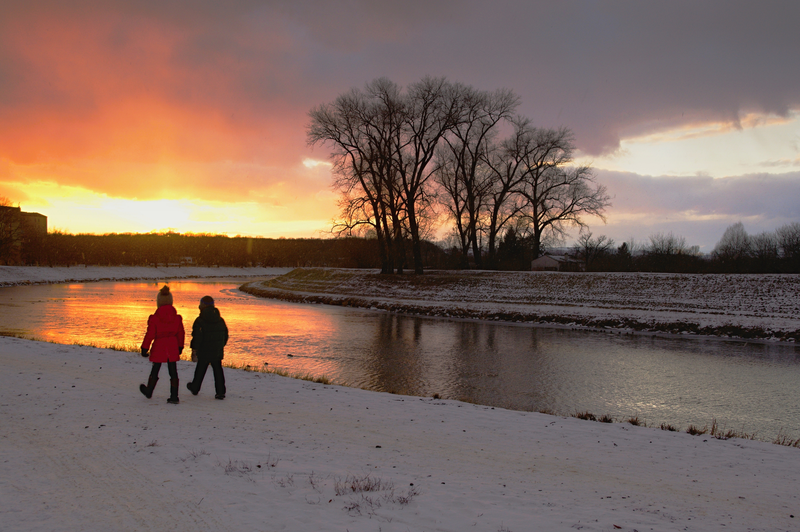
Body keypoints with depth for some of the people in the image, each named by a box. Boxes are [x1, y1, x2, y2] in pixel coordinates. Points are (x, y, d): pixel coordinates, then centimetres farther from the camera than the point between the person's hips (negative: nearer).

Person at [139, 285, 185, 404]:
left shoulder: (154, 318, -12)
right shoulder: (177, 317, -2)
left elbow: (150, 334, -9)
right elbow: (181, 333, 7)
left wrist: (145, 348, 2)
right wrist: (180, 346, 20)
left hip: (158, 348, -2)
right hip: (172, 349, 2)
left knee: (155, 371, 16)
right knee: (173, 373, 5)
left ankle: (149, 391, 36)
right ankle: (174, 397, 6)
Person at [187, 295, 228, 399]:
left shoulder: (200, 321, -12)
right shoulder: (220, 320, 5)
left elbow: (197, 338, -14)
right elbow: (225, 336, 12)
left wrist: (194, 350, -6)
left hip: (204, 352, -3)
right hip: (217, 352, 4)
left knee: (200, 371, 13)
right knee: (218, 371, 4)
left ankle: (195, 388, 31)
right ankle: (220, 392, -3)